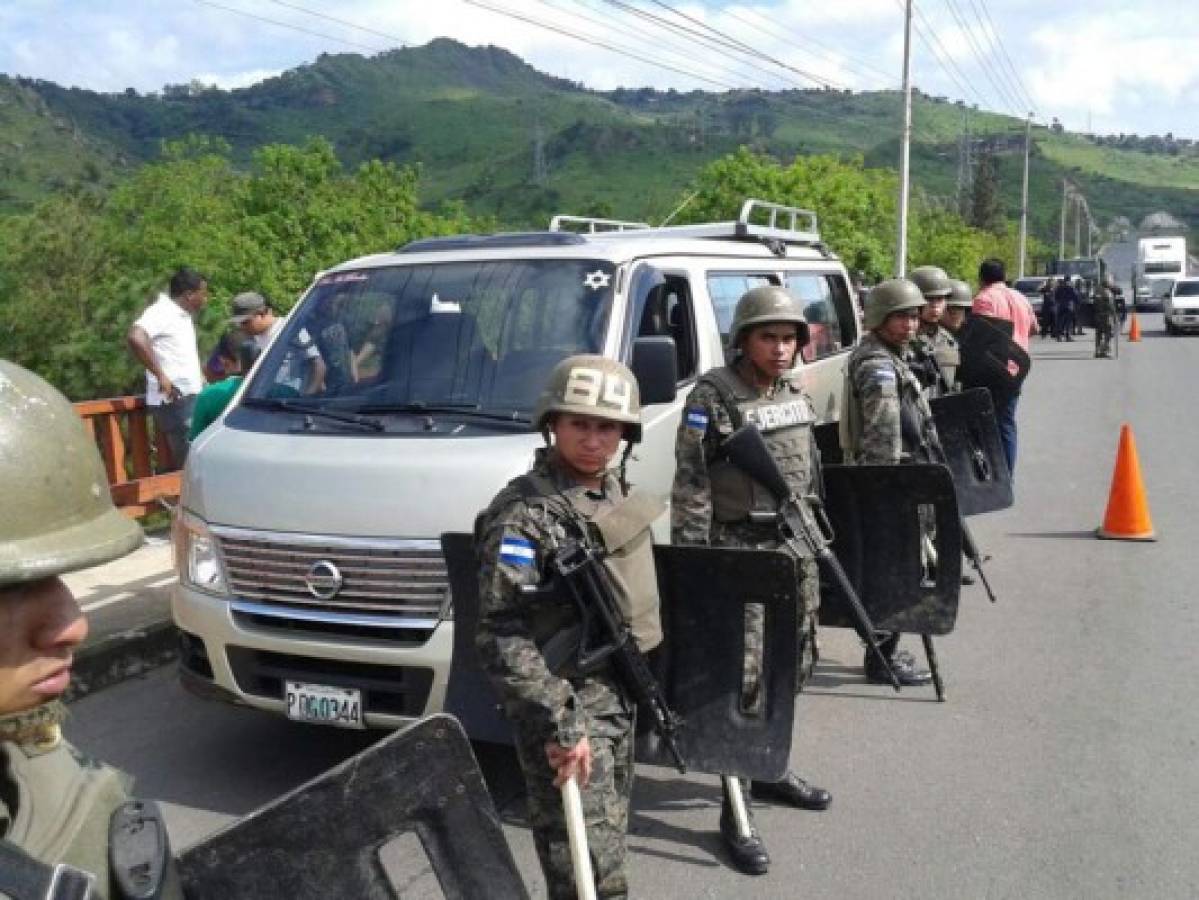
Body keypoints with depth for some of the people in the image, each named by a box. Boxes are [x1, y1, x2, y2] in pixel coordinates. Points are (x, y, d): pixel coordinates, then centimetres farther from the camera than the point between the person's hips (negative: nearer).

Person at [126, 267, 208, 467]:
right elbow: (135, 337, -30)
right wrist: (160, 376, -27)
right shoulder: (162, 312, -12)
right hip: (174, 400, -9)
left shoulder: (183, 315, 16)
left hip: (190, 397, 9)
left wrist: (199, 377, 18)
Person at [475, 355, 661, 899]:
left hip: (617, 693, 9)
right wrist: (558, 726, -26)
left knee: (611, 832, 22)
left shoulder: (615, 488, 6)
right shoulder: (523, 514, -21)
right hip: (567, 705, -8)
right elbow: (502, 637, -25)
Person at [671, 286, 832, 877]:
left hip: (795, 548, 7)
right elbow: (690, 488, -14)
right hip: (739, 552, -7)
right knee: (743, 675, -7)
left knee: (793, 662, 16)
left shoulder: (797, 396, 10)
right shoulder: (712, 397, -12)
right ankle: (734, 810, 2)